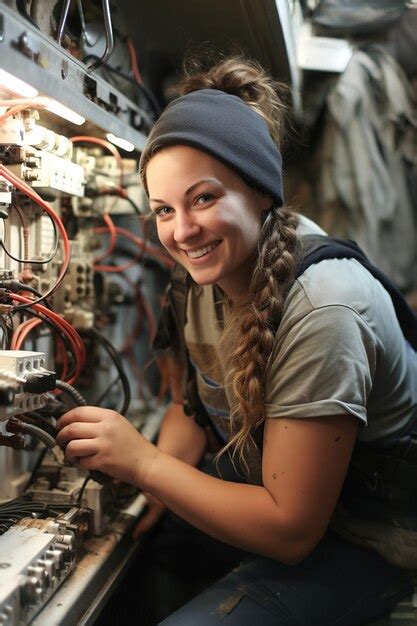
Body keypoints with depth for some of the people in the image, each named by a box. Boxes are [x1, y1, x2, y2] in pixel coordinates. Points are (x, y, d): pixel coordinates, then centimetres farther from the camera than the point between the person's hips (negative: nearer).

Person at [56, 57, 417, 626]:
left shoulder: (320, 313, -32)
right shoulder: (211, 269, -9)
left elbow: (292, 531, -26)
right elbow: (190, 407, 4)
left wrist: (144, 462, -26)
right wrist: (154, 486, -15)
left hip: (368, 537, -6)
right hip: (266, 479, 7)